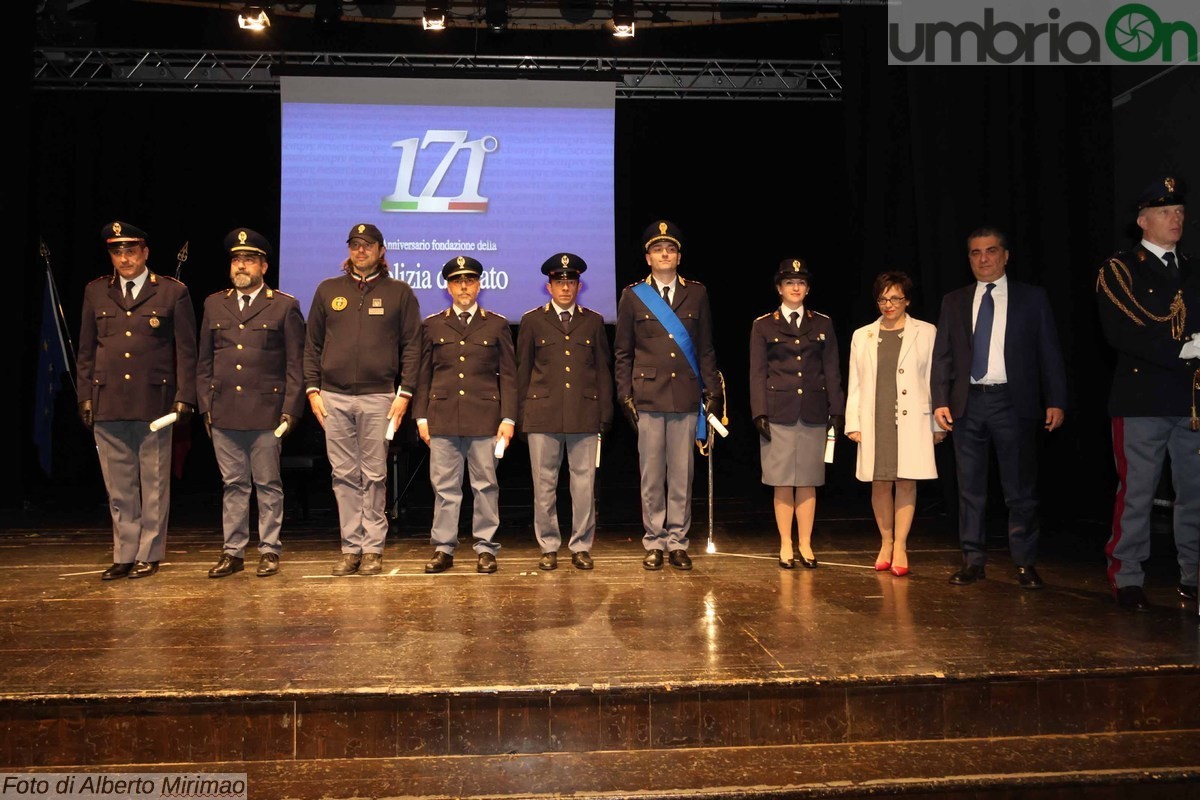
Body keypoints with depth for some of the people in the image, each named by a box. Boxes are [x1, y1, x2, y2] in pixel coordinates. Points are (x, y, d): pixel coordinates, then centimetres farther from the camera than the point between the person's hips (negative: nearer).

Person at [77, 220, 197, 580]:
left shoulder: (173, 292, 2)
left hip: (154, 402, -3)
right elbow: (86, 351, 14)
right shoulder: (96, 292, 12)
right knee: (119, 487, 8)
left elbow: (186, 351, 1)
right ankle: (124, 555, 17)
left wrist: (184, 398, -5)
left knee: (154, 484, 5)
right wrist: (85, 396, 7)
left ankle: (149, 554, 15)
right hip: (107, 403, 3)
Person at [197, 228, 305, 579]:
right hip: (224, 414, 4)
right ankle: (233, 552, 18)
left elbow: (296, 364, 0)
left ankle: (269, 550, 13)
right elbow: (204, 362, 15)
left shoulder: (285, 306, 3)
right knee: (233, 485, 9)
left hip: (266, 412, -3)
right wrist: (205, 406, 7)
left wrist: (290, 410, -6)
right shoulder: (214, 304, 14)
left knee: (268, 485, 4)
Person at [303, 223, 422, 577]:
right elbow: (312, 344, 13)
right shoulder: (328, 290, 13)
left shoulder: (399, 292, 6)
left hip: (378, 397, -2)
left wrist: (404, 393, -5)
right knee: (344, 476, 5)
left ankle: (373, 549, 8)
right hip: (334, 397, 2)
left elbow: (411, 346, 3)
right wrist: (312, 389, 5)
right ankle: (351, 548, 12)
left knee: (374, 477, 1)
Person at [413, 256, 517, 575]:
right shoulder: (432, 325, 11)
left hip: (484, 417, -1)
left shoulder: (497, 325, 8)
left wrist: (508, 419, -2)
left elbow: (508, 376, 6)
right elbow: (423, 375, 11)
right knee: (444, 488, 4)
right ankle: (443, 548, 13)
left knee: (486, 486, 3)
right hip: (442, 419, 1)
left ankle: (485, 549, 12)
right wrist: (421, 417, 4)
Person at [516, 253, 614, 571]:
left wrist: (605, 416, 7)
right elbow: (522, 371, 10)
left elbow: (603, 370, 13)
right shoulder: (532, 321, 9)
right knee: (544, 485, 3)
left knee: (585, 484, 1)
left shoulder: (593, 321, 12)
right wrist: (521, 415, 6)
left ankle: (581, 547, 14)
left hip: (585, 414, 1)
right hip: (543, 414, -1)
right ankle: (549, 547, 15)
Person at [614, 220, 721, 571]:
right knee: (651, 475, 3)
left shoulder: (696, 293, 10)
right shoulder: (633, 295, 6)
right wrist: (625, 396, -1)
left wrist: (712, 393, 5)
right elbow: (623, 353, 6)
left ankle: (677, 542, 15)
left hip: (686, 397, 1)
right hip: (648, 397, -1)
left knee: (682, 475, 4)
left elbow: (706, 349, 11)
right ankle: (653, 543, 14)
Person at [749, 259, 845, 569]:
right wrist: (759, 413, -7)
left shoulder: (822, 324, 10)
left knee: (808, 481, 5)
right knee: (783, 482, 1)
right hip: (779, 413, -2)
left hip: (813, 414, 2)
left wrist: (836, 411, 3)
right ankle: (785, 545, 11)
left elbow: (832, 371, 9)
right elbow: (757, 374, 1)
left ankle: (806, 544, 15)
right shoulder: (763, 325, 5)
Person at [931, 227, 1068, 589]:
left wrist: (1056, 401, -4)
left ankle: (1025, 563, 12)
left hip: (1014, 402, -2)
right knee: (970, 487, 7)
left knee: (1021, 488, 2)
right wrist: (940, 400, -2)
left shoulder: (1033, 298, 6)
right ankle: (973, 560, 15)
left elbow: (1049, 353, 3)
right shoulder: (954, 301, 10)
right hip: (968, 402, 2)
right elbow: (942, 355, 8)